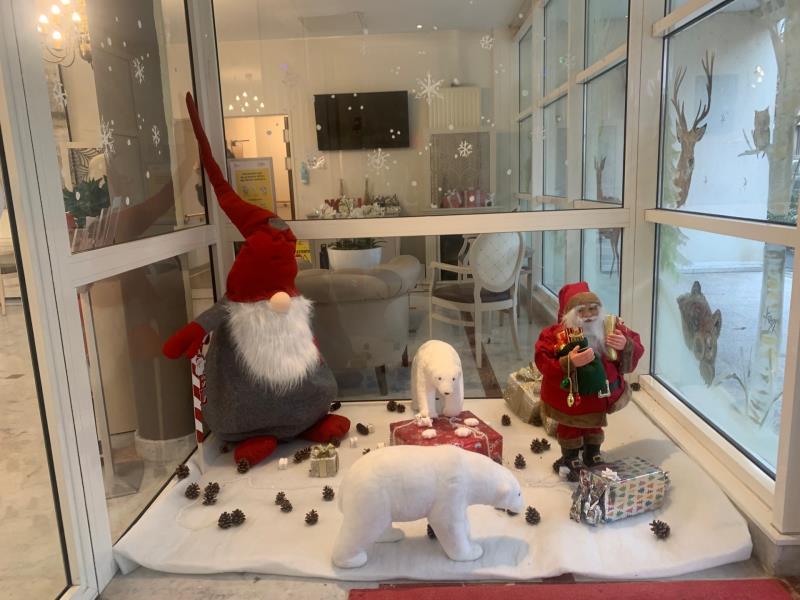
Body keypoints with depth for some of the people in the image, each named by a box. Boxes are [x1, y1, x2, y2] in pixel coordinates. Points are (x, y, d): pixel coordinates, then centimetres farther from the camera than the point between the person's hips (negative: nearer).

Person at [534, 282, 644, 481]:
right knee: (570, 427, 15)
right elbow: (544, 364, -26)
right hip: (569, 394, -4)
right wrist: (568, 362, -42)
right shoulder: (556, 334, -24)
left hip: (600, 392, 4)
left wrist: (626, 345, -28)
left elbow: (636, 349, -5)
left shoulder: (612, 327, -11)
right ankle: (570, 460, 37)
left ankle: (593, 455, 48)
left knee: (595, 425, 25)